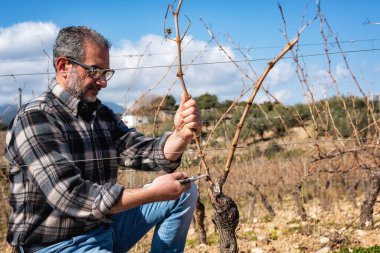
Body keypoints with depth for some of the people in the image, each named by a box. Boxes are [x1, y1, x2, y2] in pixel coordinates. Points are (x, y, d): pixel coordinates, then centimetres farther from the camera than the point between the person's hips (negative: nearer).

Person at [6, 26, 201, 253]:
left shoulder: (104, 115, 8)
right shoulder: (35, 118, -17)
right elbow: (71, 198, -26)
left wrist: (181, 135, -22)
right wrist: (153, 193, -24)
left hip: (106, 229, 8)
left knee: (185, 192, 6)